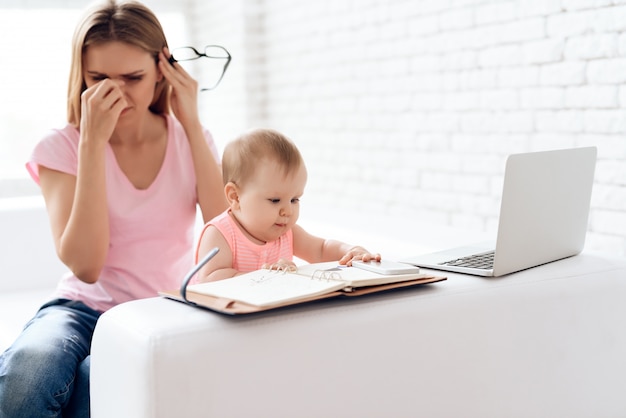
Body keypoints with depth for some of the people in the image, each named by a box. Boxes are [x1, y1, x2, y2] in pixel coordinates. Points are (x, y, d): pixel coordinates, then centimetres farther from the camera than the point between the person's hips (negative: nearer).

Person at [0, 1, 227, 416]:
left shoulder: (190, 139, 4)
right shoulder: (61, 148, -2)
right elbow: (85, 266, -16)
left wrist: (192, 124, -12)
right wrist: (93, 141, -19)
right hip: (85, 309, 0)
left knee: (97, 381, -33)